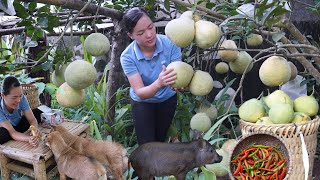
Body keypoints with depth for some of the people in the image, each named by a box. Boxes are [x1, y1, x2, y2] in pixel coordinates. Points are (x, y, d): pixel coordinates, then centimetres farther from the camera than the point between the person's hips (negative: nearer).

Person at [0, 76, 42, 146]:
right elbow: (12, 133, -39)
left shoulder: (22, 98, -23)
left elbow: (32, 119, -18)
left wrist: (35, 129, -43)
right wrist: (29, 138, -58)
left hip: (18, 126, 4)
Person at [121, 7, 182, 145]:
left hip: (168, 99, 2)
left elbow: (178, 74, -28)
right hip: (142, 103, -1)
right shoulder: (127, 57, -27)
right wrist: (158, 83, -53)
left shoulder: (169, 43, -26)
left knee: (161, 139, 20)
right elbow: (140, 93, -32)